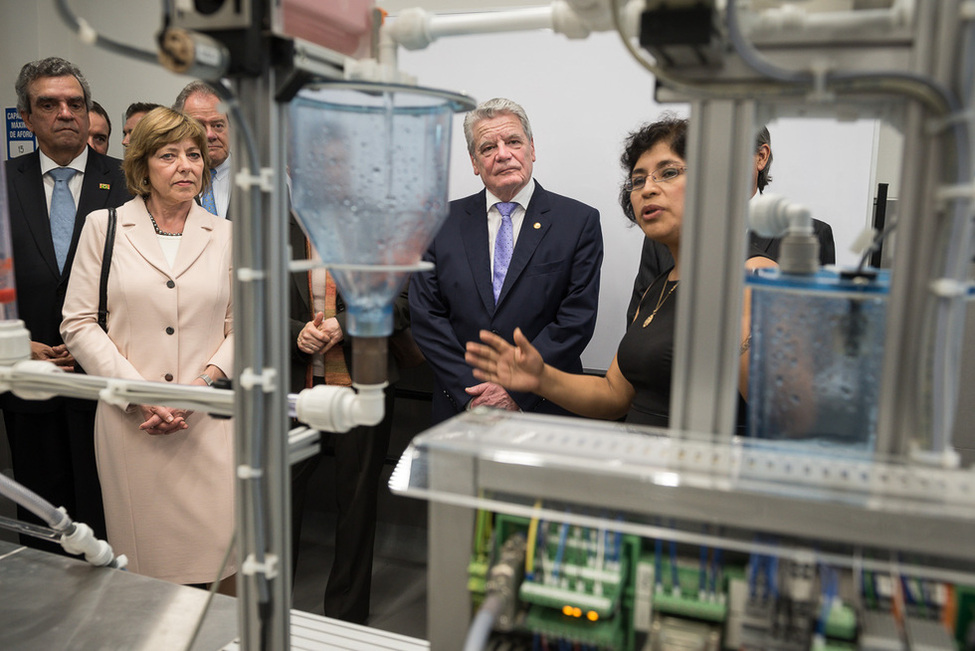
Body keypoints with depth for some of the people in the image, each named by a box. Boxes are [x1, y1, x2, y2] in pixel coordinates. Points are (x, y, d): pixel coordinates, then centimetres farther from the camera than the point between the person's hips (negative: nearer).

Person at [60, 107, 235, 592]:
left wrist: (207, 379, -9)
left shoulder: (226, 235, 10)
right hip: (131, 424, 0)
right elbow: (79, 323, 3)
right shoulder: (103, 227, 7)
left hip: (210, 419, 1)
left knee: (229, 558, 0)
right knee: (146, 559, 6)